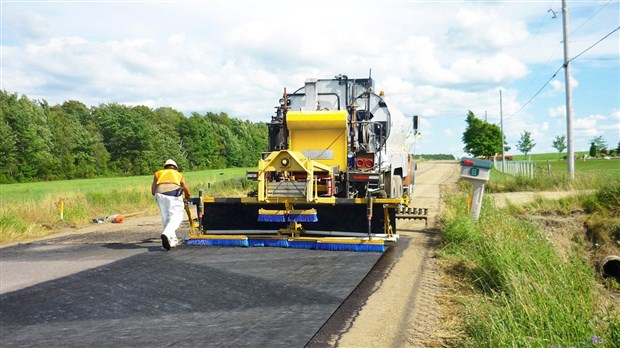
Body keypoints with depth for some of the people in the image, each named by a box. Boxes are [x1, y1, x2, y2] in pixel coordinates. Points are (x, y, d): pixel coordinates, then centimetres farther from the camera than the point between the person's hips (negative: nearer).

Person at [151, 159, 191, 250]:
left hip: (160, 193, 2)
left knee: (165, 217, 15)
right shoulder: (179, 175, 31)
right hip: (174, 192, -2)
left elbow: (153, 191, 24)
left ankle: (172, 240, 12)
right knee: (176, 217, -2)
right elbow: (188, 193, 29)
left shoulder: (158, 173, 33)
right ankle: (166, 234, -28)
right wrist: (187, 198, 50)